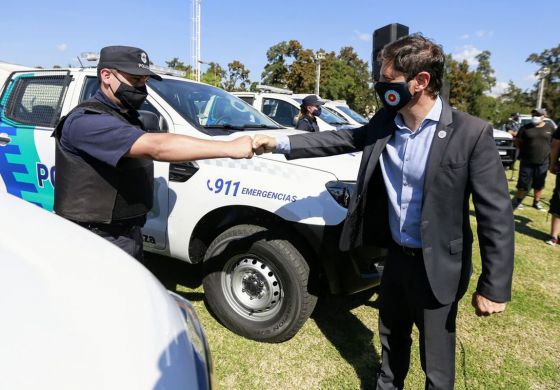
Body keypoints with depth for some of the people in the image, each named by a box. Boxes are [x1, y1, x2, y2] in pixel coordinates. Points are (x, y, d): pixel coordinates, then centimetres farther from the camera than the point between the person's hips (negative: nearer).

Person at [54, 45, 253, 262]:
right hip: (98, 242, -9)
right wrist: (230, 148, -38)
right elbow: (156, 147, -35)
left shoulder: (127, 117, 11)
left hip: (130, 236, 9)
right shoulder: (87, 120, -22)